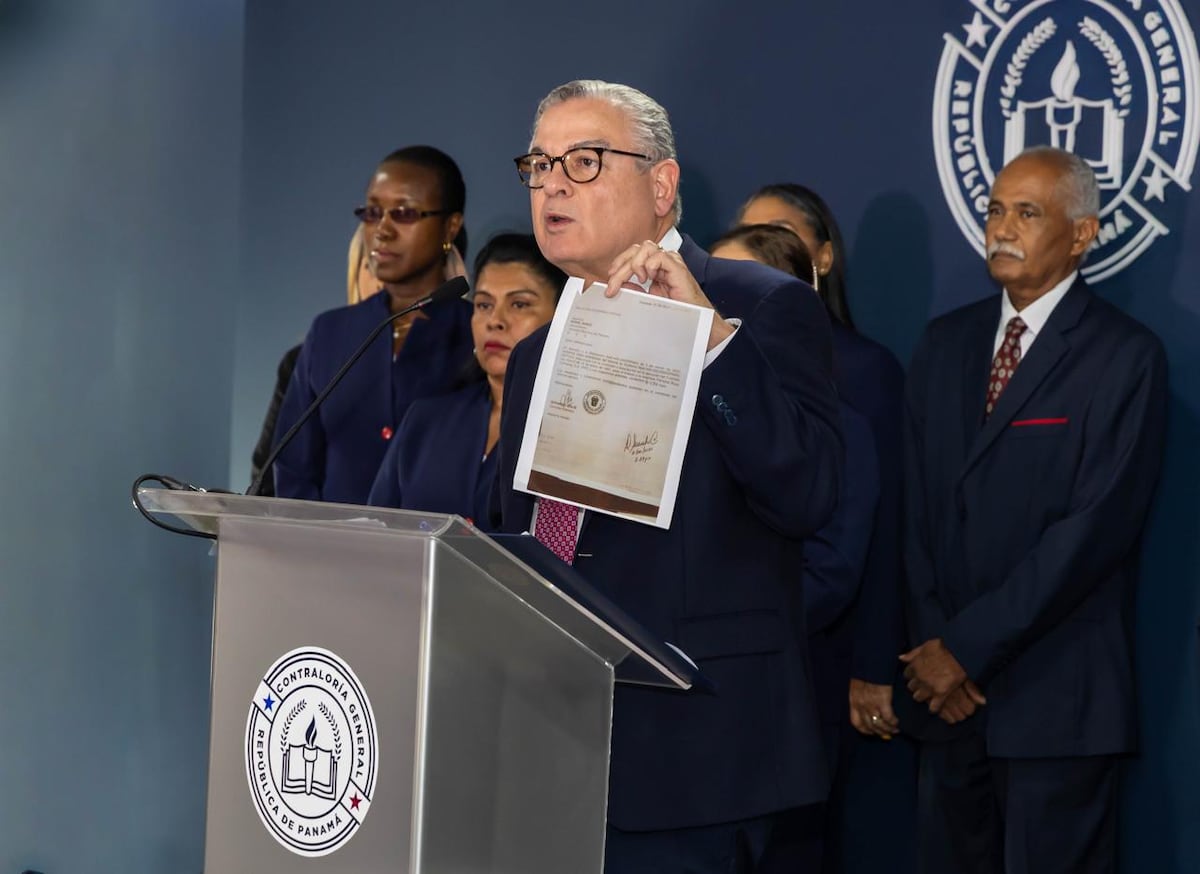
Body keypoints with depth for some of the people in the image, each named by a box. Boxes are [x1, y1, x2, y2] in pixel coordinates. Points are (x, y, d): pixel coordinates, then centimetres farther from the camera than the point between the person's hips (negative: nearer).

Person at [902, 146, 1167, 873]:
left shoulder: (1126, 357, -6)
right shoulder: (946, 344, 13)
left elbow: (1096, 527, -14)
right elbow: (921, 505, 10)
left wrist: (969, 646, -14)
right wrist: (933, 646, -3)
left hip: (1057, 703, -5)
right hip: (949, 690, 5)